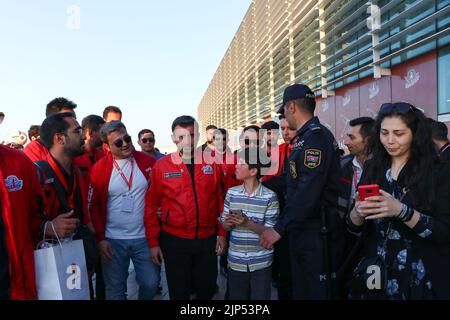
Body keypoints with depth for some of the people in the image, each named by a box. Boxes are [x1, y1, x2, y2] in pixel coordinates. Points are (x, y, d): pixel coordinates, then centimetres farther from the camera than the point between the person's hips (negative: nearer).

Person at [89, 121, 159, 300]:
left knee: (151, 283, 9)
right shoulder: (99, 168, -5)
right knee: (115, 288, 12)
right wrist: (100, 238, -5)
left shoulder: (147, 161, -3)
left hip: (145, 237, 1)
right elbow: (94, 206, -1)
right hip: (113, 240, -1)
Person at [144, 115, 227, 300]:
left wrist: (222, 234, 3)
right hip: (174, 240, -1)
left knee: (207, 290, 17)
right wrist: (153, 242, -2)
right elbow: (151, 206, -2)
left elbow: (221, 200, 4)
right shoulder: (161, 166, -5)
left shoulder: (212, 163, 0)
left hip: (208, 239, 2)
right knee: (179, 292, 13)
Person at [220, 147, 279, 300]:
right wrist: (229, 222, -15)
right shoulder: (232, 193, 1)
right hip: (235, 262, 4)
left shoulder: (270, 196, -12)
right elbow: (224, 225, 7)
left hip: (261, 263, -3)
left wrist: (247, 223, -24)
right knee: (236, 297, 17)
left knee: (260, 297, 11)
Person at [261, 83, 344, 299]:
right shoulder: (306, 137, 14)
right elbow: (292, 179, 17)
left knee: (316, 291, 5)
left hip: (316, 232, -10)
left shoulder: (316, 136, -19)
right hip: (303, 228, 10)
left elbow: (307, 191, -26)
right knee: (301, 288, 21)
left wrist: (279, 229, -22)